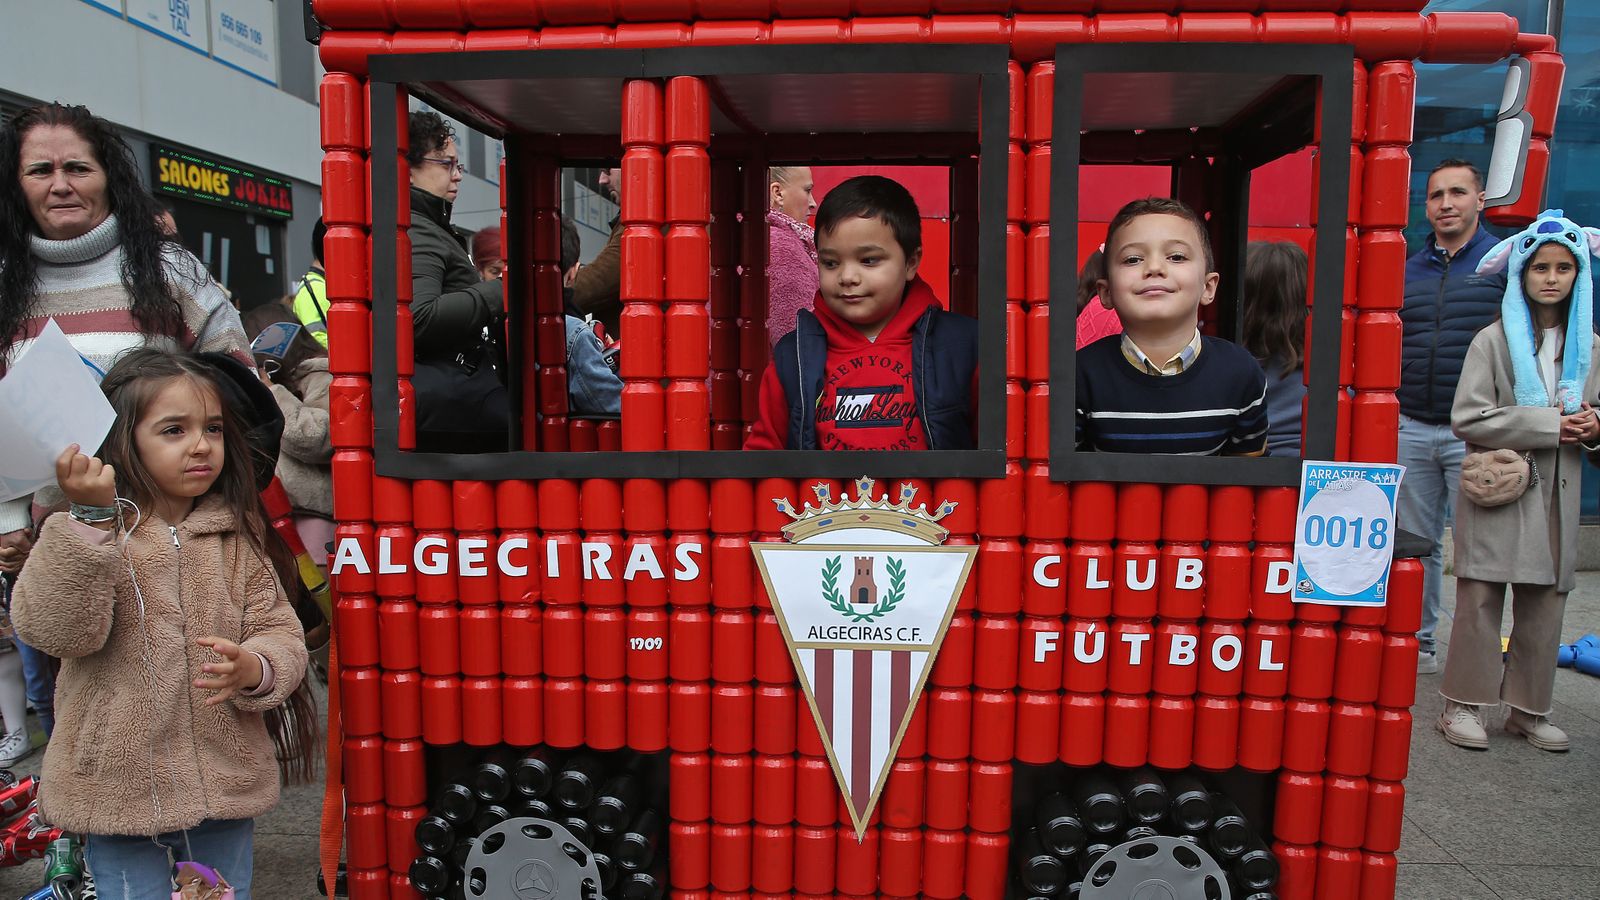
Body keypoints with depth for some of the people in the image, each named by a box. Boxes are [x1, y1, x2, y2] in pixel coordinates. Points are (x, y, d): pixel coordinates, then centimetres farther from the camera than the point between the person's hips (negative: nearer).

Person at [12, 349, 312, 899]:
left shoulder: (237, 534, 0)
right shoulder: (80, 531, -8)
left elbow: (280, 632, -1)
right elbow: (56, 632, -22)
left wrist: (255, 669, -24)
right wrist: (92, 519, -32)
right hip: (118, 788, -2)